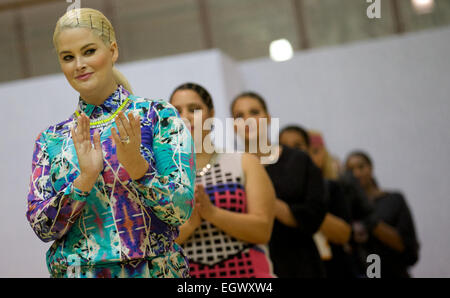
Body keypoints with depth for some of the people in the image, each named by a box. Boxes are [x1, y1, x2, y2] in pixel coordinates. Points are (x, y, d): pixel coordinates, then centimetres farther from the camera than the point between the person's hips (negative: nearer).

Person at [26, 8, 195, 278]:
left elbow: (182, 212, -10)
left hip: (153, 269, -2)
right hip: (74, 271, 2)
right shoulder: (51, 139, 5)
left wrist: (136, 166, -25)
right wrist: (84, 180, -18)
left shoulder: (159, 116, -4)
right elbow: (42, 228, -4)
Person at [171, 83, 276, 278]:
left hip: (245, 270, 0)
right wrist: (188, 223, -16)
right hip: (187, 272, 0)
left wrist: (212, 212, -13)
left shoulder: (245, 163, 8)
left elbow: (263, 231, -1)